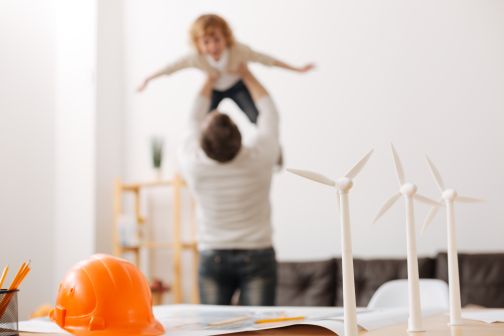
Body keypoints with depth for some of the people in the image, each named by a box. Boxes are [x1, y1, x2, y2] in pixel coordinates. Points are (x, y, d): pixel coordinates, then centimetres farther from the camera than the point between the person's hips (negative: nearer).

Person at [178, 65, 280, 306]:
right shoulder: (259, 158, -13)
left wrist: (209, 83, 23)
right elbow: (269, 113, 6)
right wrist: (247, 75, 19)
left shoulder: (191, 163, -10)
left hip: (212, 257, 1)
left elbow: (193, 122, 10)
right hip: (257, 256, -1)